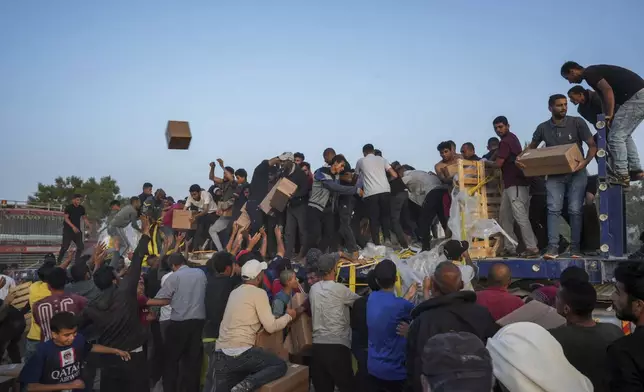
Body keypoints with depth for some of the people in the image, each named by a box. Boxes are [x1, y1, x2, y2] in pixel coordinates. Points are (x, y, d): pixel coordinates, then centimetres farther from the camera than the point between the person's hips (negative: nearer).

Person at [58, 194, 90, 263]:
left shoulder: (81, 208, 8)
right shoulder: (68, 208, -8)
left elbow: (84, 217, 15)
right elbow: (66, 218, -13)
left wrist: (87, 224, -5)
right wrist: (73, 227, -25)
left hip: (77, 230, 5)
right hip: (68, 230, -5)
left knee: (81, 246, 1)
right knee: (65, 246, -7)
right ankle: (59, 261, 4)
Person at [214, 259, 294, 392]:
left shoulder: (235, 292, 15)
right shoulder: (258, 293, -6)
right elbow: (271, 327, -7)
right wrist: (288, 316, 11)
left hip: (221, 355, 7)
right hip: (241, 353, -7)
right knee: (280, 365, 5)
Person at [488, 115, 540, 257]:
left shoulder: (505, 141, -12)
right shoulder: (512, 138, 20)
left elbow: (498, 164, -15)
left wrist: (486, 162, 3)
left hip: (515, 184, -11)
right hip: (511, 183, 11)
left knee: (520, 216, -13)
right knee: (505, 216, 11)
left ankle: (532, 248, -13)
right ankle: (510, 248, 14)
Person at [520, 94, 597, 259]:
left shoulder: (577, 122, -5)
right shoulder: (543, 128, 1)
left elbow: (592, 145, -5)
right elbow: (531, 147, 14)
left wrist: (586, 161, -24)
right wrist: (521, 158, -7)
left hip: (576, 173, -1)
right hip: (554, 174, 1)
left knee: (575, 210, -4)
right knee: (553, 209, -11)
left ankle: (575, 248, 1)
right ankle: (553, 247, -15)